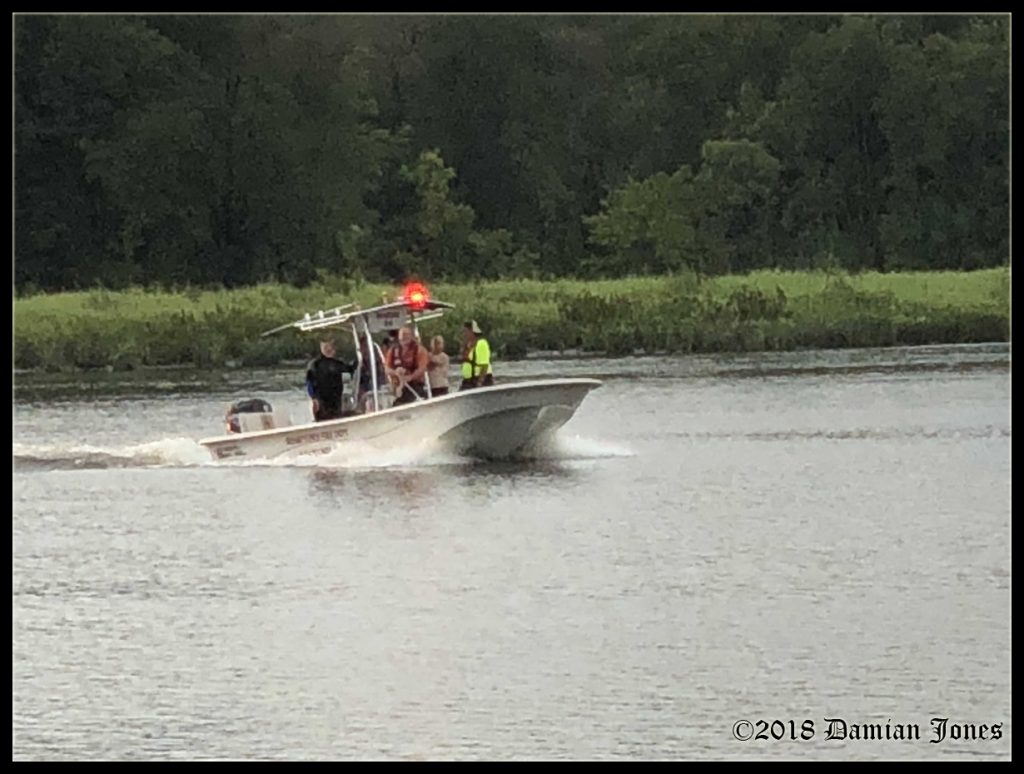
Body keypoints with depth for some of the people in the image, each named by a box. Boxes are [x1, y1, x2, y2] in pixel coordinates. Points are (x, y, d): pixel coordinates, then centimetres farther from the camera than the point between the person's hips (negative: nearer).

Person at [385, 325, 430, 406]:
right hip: (399, 388, 4)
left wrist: (410, 377, -27)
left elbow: (422, 368, -11)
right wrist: (395, 372, -17)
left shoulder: (419, 349, 0)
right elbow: (387, 369, 7)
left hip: (416, 387, -4)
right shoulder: (393, 351, 12)